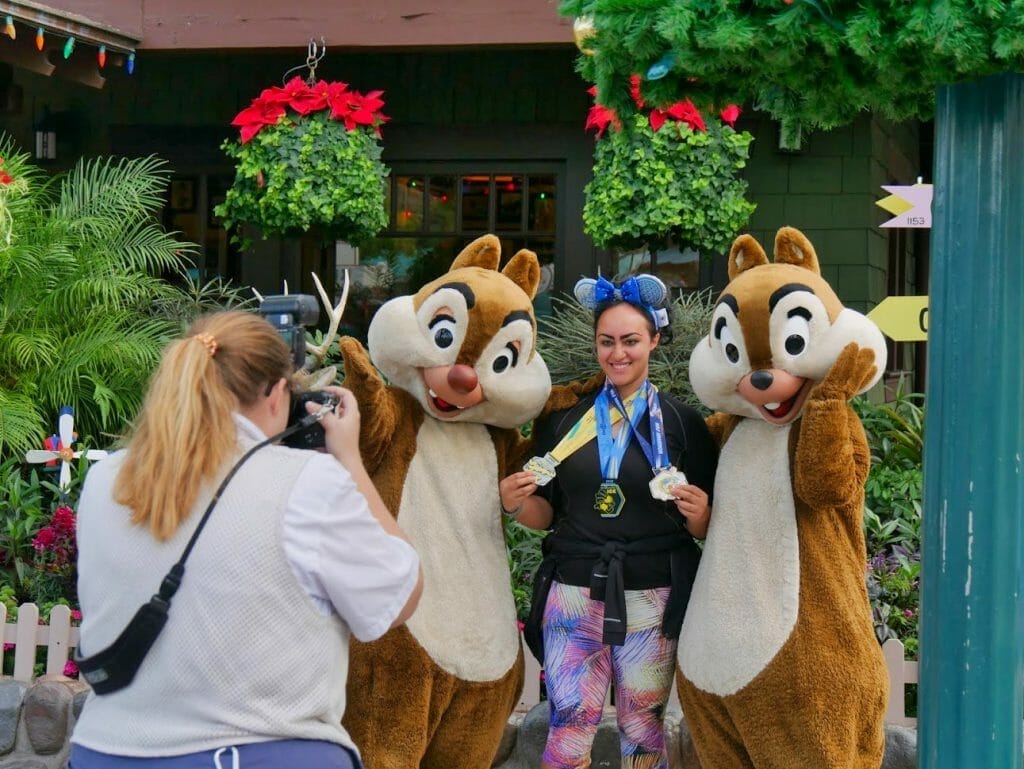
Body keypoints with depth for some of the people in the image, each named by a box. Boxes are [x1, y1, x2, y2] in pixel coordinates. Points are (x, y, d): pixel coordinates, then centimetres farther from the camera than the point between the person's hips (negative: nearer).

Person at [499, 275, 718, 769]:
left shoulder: (682, 423, 1)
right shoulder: (563, 417, 5)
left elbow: (705, 529, 3)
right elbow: (547, 515, 10)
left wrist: (698, 515, -18)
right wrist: (516, 504, -10)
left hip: (651, 598, -1)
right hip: (573, 593, 1)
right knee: (568, 728, 0)